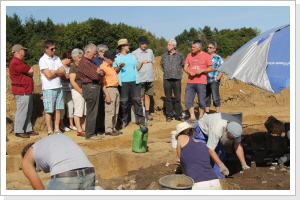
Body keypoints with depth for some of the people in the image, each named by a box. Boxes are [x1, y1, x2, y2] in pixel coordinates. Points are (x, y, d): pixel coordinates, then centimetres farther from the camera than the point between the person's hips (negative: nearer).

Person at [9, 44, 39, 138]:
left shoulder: (19, 61, 20)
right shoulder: (16, 62, -17)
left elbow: (29, 73, 17)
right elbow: (31, 71, -17)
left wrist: (29, 74, -3)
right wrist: (29, 72, 2)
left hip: (27, 91, 11)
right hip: (21, 92, -11)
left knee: (28, 112, 15)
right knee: (22, 112, -5)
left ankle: (28, 129, 23)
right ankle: (18, 131, 3)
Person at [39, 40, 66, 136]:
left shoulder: (57, 58, 13)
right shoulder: (43, 60, -7)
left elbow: (63, 72, 5)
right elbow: (48, 75, -14)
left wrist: (53, 72, -10)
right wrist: (58, 72, 0)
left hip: (59, 87, 6)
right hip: (48, 88, -6)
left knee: (58, 109, 8)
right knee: (49, 111, -1)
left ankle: (57, 129, 17)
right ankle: (50, 131, 6)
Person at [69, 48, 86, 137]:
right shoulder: (73, 67, -6)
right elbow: (72, 81, -13)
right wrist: (81, 91, -15)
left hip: (84, 90, 7)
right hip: (77, 91, -7)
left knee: (84, 111, 10)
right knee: (78, 111, -2)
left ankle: (84, 128, 18)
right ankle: (79, 130, 3)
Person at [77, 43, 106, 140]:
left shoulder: (90, 61, 19)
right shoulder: (84, 62, -13)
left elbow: (103, 72, 15)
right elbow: (95, 76, -19)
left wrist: (99, 72, -8)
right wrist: (98, 73, 3)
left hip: (95, 87, 10)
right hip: (90, 87, -10)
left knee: (95, 112, 14)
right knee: (92, 112, -5)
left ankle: (94, 132, 23)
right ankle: (89, 134, 3)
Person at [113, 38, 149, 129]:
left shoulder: (132, 56, 17)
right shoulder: (117, 57, 4)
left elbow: (137, 67, 19)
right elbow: (114, 70, 1)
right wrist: (120, 66, -16)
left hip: (134, 81, 4)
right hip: (123, 82, -3)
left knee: (137, 100, 3)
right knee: (123, 102, -1)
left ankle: (141, 120, 8)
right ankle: (123, 121, 10)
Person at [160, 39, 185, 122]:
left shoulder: (180, 55, 4)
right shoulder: (164, 55, 9)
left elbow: (182, 67, 12)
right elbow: (162, 66, 20)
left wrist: (179, 74, 4)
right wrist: (167, 72, 11)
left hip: (177, 79, -1)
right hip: (167, 79, 2)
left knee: (178, 98, 0)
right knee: (168, 98, 4)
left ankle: (179, 115, 9)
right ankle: (169, 115, 12)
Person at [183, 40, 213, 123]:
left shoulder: (206, 56, 1)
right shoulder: (190, 55, 13)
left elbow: (211, 68, 1)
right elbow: (185, 67, 12)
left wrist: (202, 70, -15)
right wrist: (189, 72, -9)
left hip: (201, 82, -4)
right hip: (190, 81, 4)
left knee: (201, 100, 1)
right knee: (188, 99, -2)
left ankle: (201, 117, 14)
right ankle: (192, 117, 5)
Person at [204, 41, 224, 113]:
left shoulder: (218, 58, 1)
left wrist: (218, 77, -10)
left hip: (214, 81, -5)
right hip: (206, 81, 5)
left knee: (215, 98, -7)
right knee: (206, 98, 9)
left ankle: (218, 113, 1)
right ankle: (206, 112, 19)